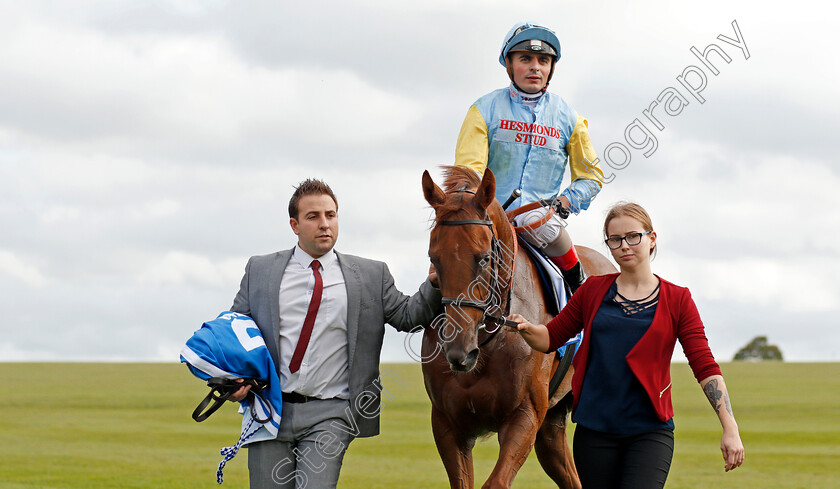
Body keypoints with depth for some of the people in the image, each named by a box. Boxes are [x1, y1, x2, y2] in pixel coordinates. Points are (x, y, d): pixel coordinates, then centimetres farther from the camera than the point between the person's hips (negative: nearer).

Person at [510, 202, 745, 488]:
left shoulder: (677, 299, 4)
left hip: (650, 431, -3)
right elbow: (551, 338, 14)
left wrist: (730, 428, -10)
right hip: (594, 429, 3)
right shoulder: (593, 289, 10)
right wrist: (525, 329, -10)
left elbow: (705, 366, -1)